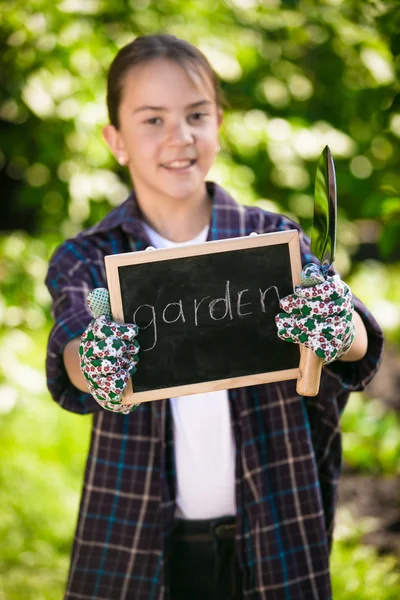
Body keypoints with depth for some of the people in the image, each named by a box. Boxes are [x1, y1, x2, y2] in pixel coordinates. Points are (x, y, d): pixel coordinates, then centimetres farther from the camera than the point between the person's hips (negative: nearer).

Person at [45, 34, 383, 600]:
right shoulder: (86, 260, -2)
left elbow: (357, 338, -18)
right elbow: (71, 355, -22)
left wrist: (339, 329, -41)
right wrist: (95, 366, -45)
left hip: (274, 547, 1)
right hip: (136, 551, 0)